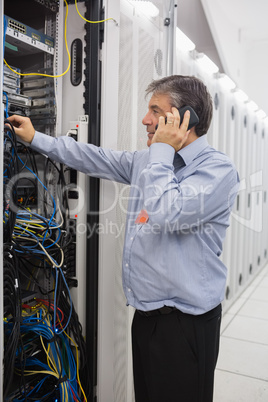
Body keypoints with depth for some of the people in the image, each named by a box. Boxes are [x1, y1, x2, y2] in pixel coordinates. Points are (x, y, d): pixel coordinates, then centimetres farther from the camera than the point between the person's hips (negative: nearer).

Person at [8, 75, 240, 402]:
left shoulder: (218, 169, -16)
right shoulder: (148, 161, 9)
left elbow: (166, 214, -31)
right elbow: (96, 159, 18)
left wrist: (162, 151, -19)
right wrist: (35, 138, 21)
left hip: (185, 324, -7)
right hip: (146, 314, 8)